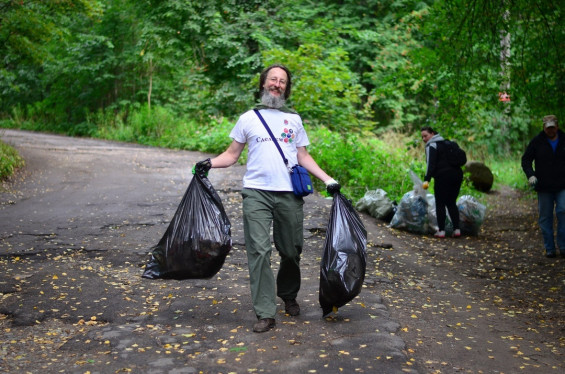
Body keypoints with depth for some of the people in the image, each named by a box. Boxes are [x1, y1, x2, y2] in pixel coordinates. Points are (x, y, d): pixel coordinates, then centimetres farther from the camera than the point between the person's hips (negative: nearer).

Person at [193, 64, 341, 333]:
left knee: (291, 251, 9)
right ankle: (265, 313, -4)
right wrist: (210, 163, -9)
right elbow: (232, 153, 10)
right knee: (259, 251, -9)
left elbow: (303, 156, 17)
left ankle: (289, 296, 35)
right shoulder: (249, 118, 10)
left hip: (289, 194, 2)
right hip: (256, 193, -2)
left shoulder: (294, 119, 15)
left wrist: (327, 180, 8)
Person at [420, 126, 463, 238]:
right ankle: (456, 229, 8)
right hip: (457, 174, 8)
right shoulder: (446, 143, 23)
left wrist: (426, 180, -21)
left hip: (443, 177, -8)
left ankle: (441, 231, -2)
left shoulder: (431, 146, -3)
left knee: (440, 204, 0)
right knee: (451, 203, 13)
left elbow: (431, 164, -16)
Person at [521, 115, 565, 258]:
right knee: (545, 217, 3)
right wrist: (530, 175, -13)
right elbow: (526, 159, 3)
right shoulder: (537, 141, 2)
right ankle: (549, 248, 11)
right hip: (544, 187, 0)